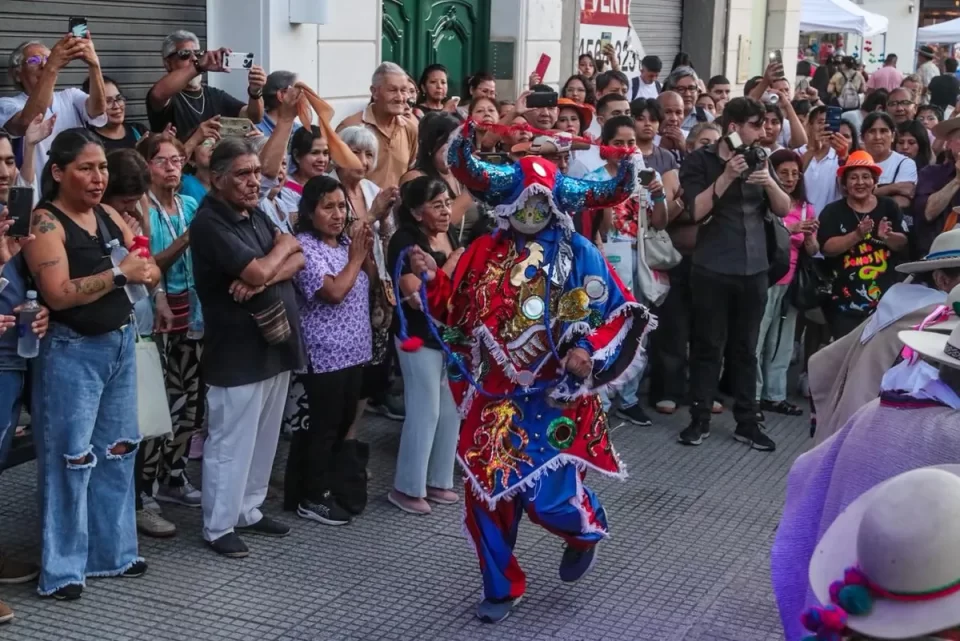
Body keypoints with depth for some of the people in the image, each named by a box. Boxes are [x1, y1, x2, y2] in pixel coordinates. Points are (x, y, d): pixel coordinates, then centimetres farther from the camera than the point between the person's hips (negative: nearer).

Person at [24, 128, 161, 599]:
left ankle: (112, 551, 26)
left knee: (117, 451, 13)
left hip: (120, 344, 7)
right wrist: (119, 274, -20)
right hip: (71, 352, -7)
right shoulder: (45, 221, -11)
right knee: (70, 458, -2)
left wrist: (144, 271, -13)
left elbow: (151, 273, 9)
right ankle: (62, 570, 7)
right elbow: (59, 294, -21)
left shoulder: (110, 216, 10)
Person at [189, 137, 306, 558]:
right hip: (238, 353, -9)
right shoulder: (209, 223, -16)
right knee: (231, 441, 0)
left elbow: (298, 260, 4)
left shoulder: (256, 216, 12)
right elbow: (258, 270, -24)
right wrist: (283, 245, -4)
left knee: (263, 437, 17)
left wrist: (263, 278, -17)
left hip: (276, 346, 9)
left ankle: (248, 510, 30)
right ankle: (218, 527, 10)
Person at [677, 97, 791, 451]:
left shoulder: (758, 159, 11)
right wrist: (727, 176, -21)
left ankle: (747, 422, 14)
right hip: (712, 269, -4)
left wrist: (769, 182, -11)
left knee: (746, 348, 9)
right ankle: (699, 419, 9)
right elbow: (695, 211, -15)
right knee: (707, 346, 1)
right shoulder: (700, 161, -3)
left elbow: (784, 210, 7)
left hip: (754, 269, 4)